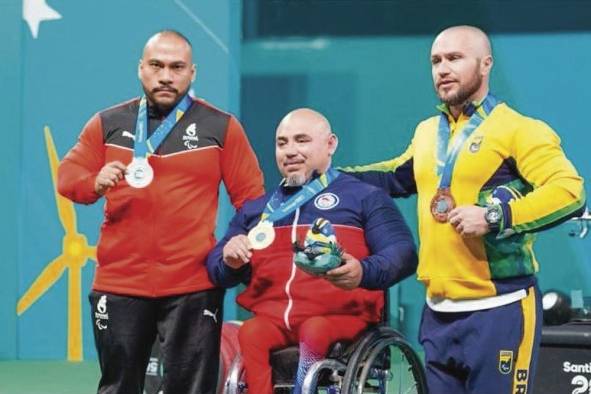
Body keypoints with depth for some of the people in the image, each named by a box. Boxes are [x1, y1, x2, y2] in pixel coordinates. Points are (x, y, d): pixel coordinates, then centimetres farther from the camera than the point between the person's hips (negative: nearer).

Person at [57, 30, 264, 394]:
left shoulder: (221, 127, 4)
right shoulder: (108, 124, 9)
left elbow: (250, 196, 5)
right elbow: (68, 176, 8)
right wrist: (95, 183, -14)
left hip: (193, 286, -2)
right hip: (119, 284, 2)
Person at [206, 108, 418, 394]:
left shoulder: (365, 198, 15)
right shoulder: (256, 210, 27)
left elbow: (403, 253, 0)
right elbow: (216, 271, 24)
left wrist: (364, 272, -23)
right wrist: (230, 261, -2)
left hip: (341, 317, -3)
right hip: (271, 317, 3)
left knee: (315, 331, -36)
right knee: (250, 333, -31)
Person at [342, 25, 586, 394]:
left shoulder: (518, 129, -7)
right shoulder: (426, 132, 15)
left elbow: (570, 191, -19)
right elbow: (399, 176, 36)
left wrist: (495, 217, -25)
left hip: (499, 310, -7)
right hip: (438, 312, 7)